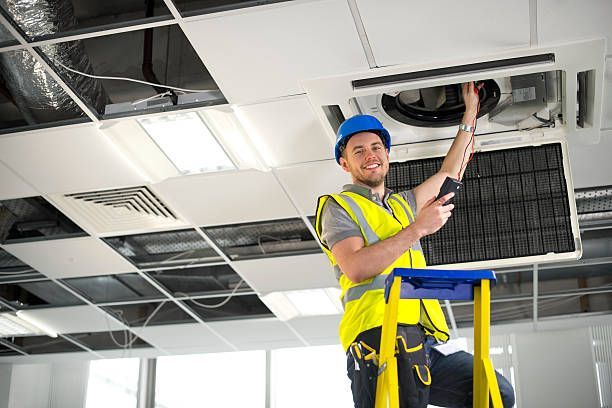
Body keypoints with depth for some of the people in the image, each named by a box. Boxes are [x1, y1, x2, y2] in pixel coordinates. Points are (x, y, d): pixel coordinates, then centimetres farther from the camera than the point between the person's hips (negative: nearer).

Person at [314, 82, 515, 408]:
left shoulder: (402, 203, 31)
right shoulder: (338, 207, 7)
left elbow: (450, 174, 37)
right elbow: (356, 268, -10)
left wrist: (470, 112, 37)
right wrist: (418, 229, -11)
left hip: (422, 341, 7)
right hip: (378, 336, -7)